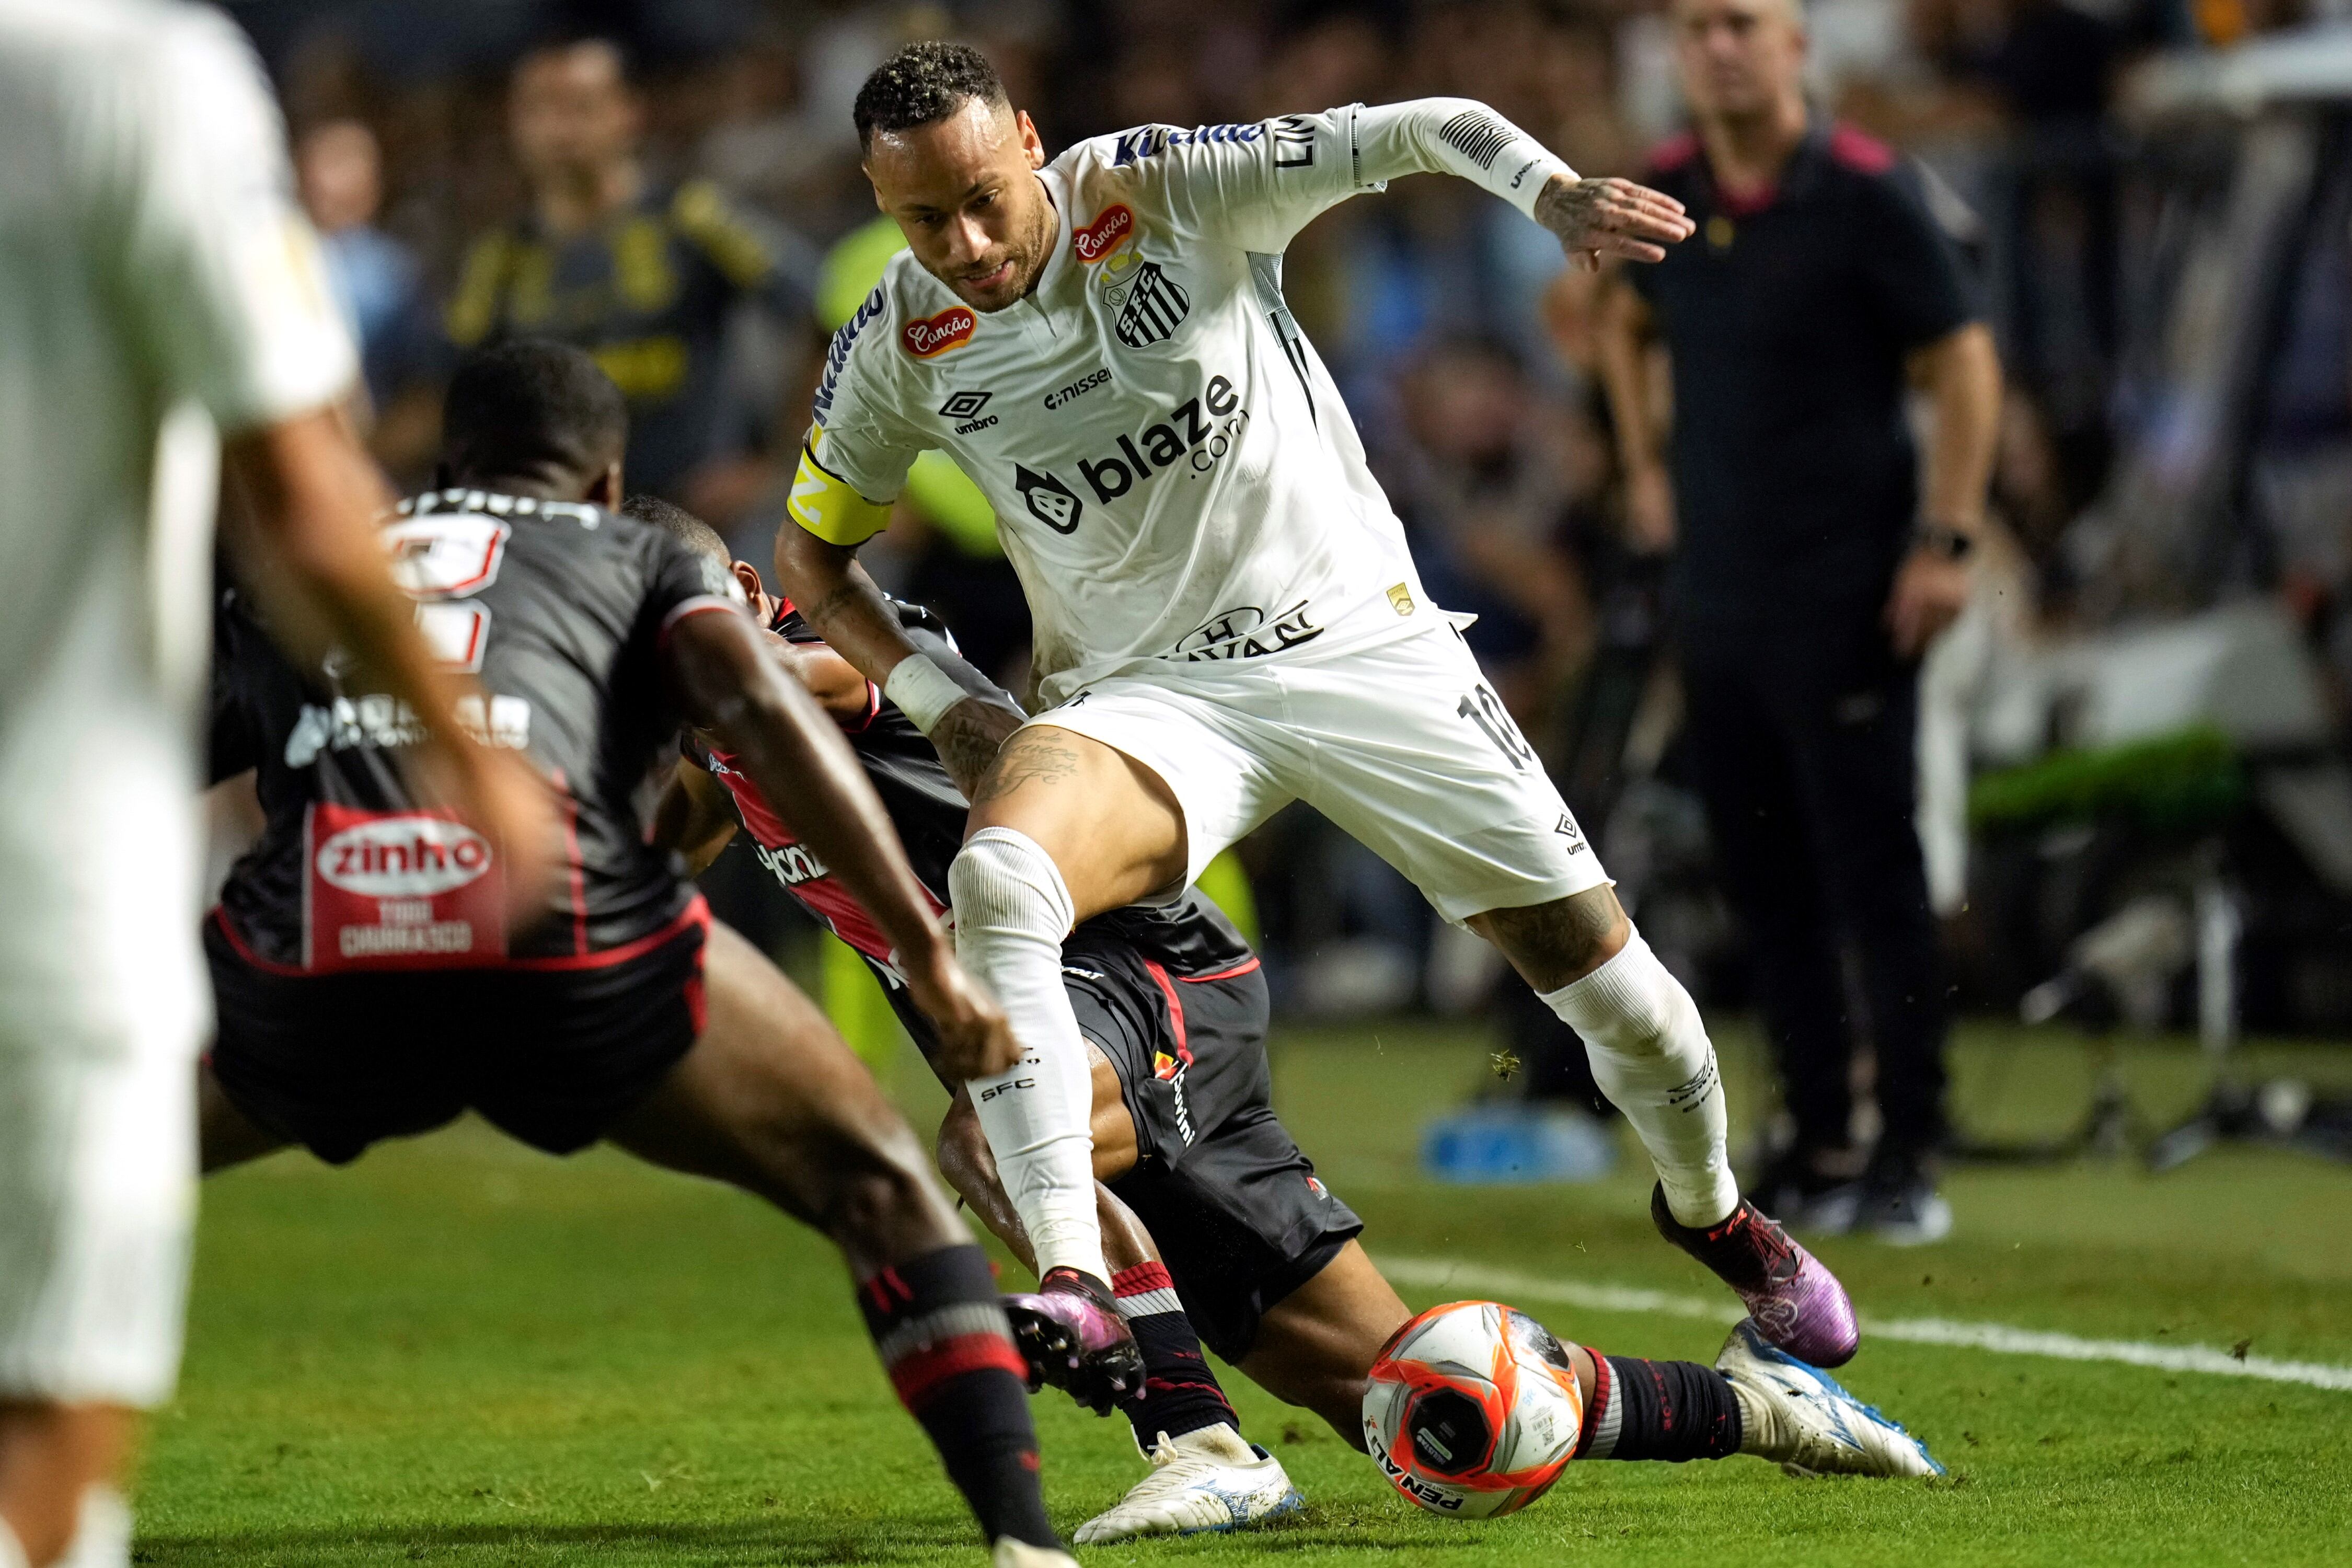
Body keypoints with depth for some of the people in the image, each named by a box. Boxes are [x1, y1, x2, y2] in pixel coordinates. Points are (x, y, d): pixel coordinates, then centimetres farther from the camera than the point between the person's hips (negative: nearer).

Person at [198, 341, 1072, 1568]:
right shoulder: (640, 558, 26)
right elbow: (759, 711, 7)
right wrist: (928, 957, 4)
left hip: (311, 962, 2)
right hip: (570, 943, -2)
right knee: (873, 1183, 18)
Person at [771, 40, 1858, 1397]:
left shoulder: (1166, 191, -14)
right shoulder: (898, 351, -6)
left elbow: (1421, 132, -14)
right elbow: (814, 550, 9)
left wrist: (1555, 192, -35)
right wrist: (939, 701, -6)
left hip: (1360, 638, -1)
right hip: (1147, 698, 1)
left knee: (1599, 965, 0)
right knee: (999, 880, -32)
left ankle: (1712, 1209, 31)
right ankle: (1074, 1279, -37)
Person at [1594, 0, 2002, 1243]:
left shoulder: (1863, 194, -10)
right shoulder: (1666, 194, 8)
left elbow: (1964, 361, -9)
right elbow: (1626, 323, 29)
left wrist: (1946, 539, -14)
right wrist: (1644, 466, 21)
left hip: (1847, 591, -6)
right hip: (1719, 582, 6)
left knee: (1873, 870, -7)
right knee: (1763, 879, 8)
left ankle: (1909, 1155, -3)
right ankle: (1817, 1149, 15)